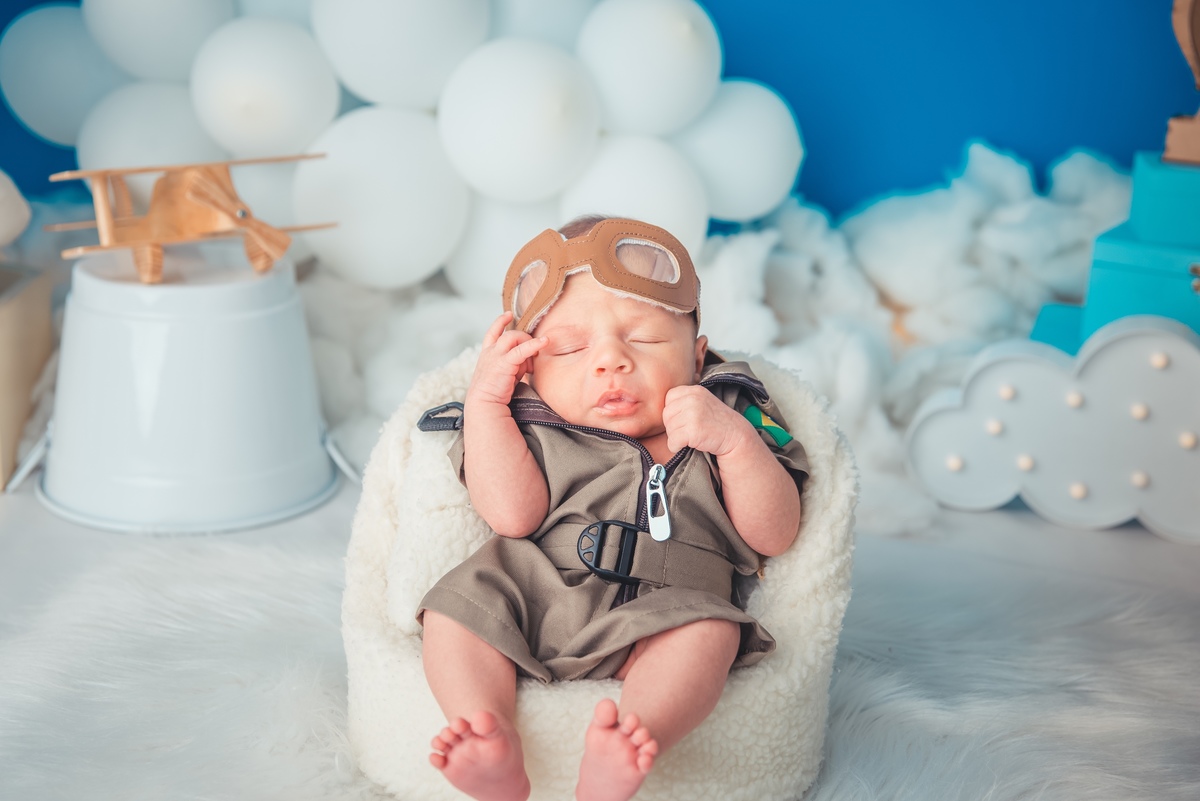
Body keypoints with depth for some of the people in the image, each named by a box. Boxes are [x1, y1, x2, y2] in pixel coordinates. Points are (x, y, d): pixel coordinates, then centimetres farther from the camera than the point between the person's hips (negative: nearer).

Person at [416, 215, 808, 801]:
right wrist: (484, 399, -5)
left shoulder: (729, 418, 10)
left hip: (662, 607, -1)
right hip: (530, 595, 2)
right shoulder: (534, 426, 10)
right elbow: (515, 515, -10)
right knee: (457, 604, -20)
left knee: (708, 631, -30)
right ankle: (498, 752, -36)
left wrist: (735, 440, -14)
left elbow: (774, 537, 0)